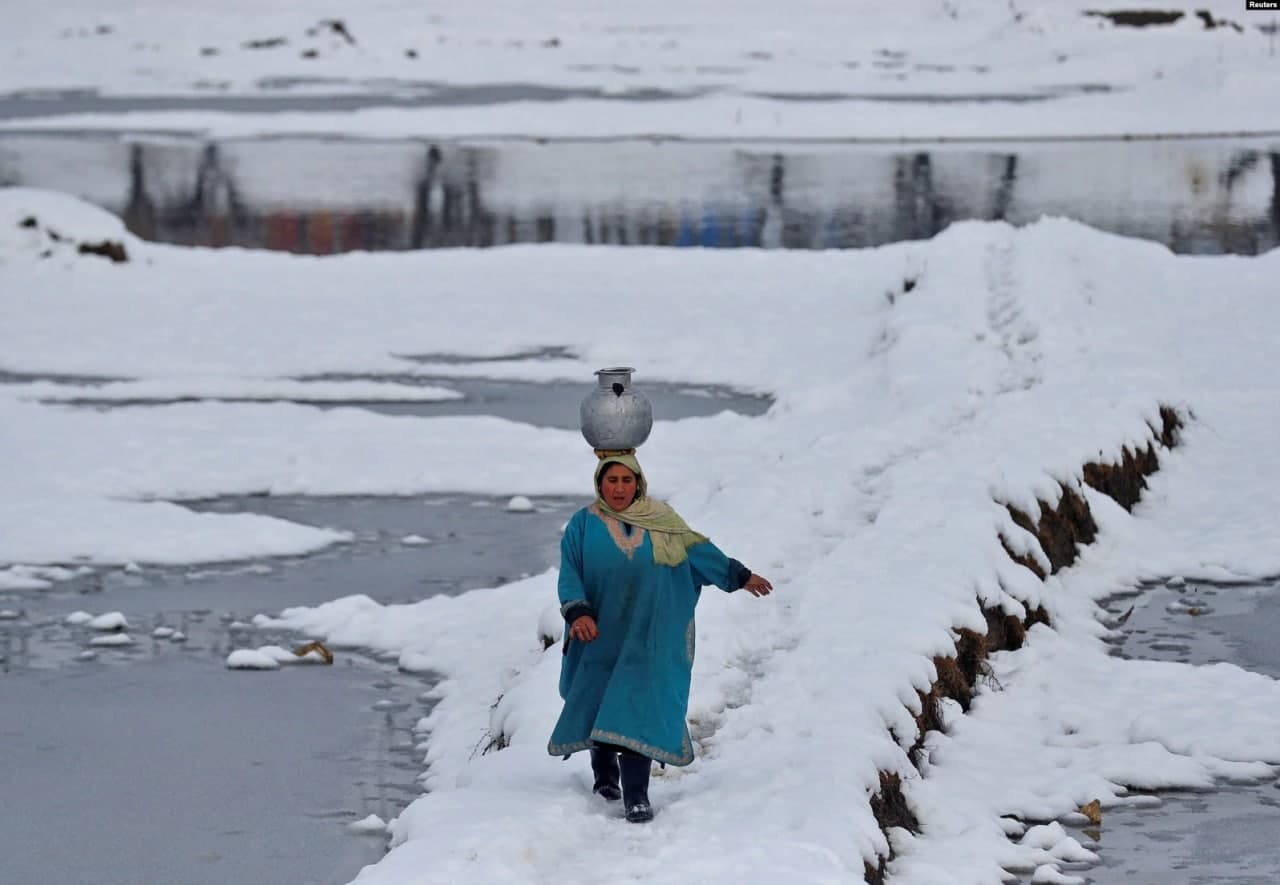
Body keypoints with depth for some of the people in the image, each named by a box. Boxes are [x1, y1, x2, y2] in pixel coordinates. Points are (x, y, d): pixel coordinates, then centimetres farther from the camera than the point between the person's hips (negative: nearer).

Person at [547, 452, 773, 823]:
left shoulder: (661, 522, 3)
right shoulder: (584, 525, -1)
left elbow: (699, 551, 14)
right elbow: (570, 575, -6)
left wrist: (740, 576, 21)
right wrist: (577, 613, -22)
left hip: (647, 636, -1)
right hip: (600, 635, 1)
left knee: (638, 708, -11)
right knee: (598, 703, 12)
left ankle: (635, 795, -14)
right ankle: (604, 774, 36)